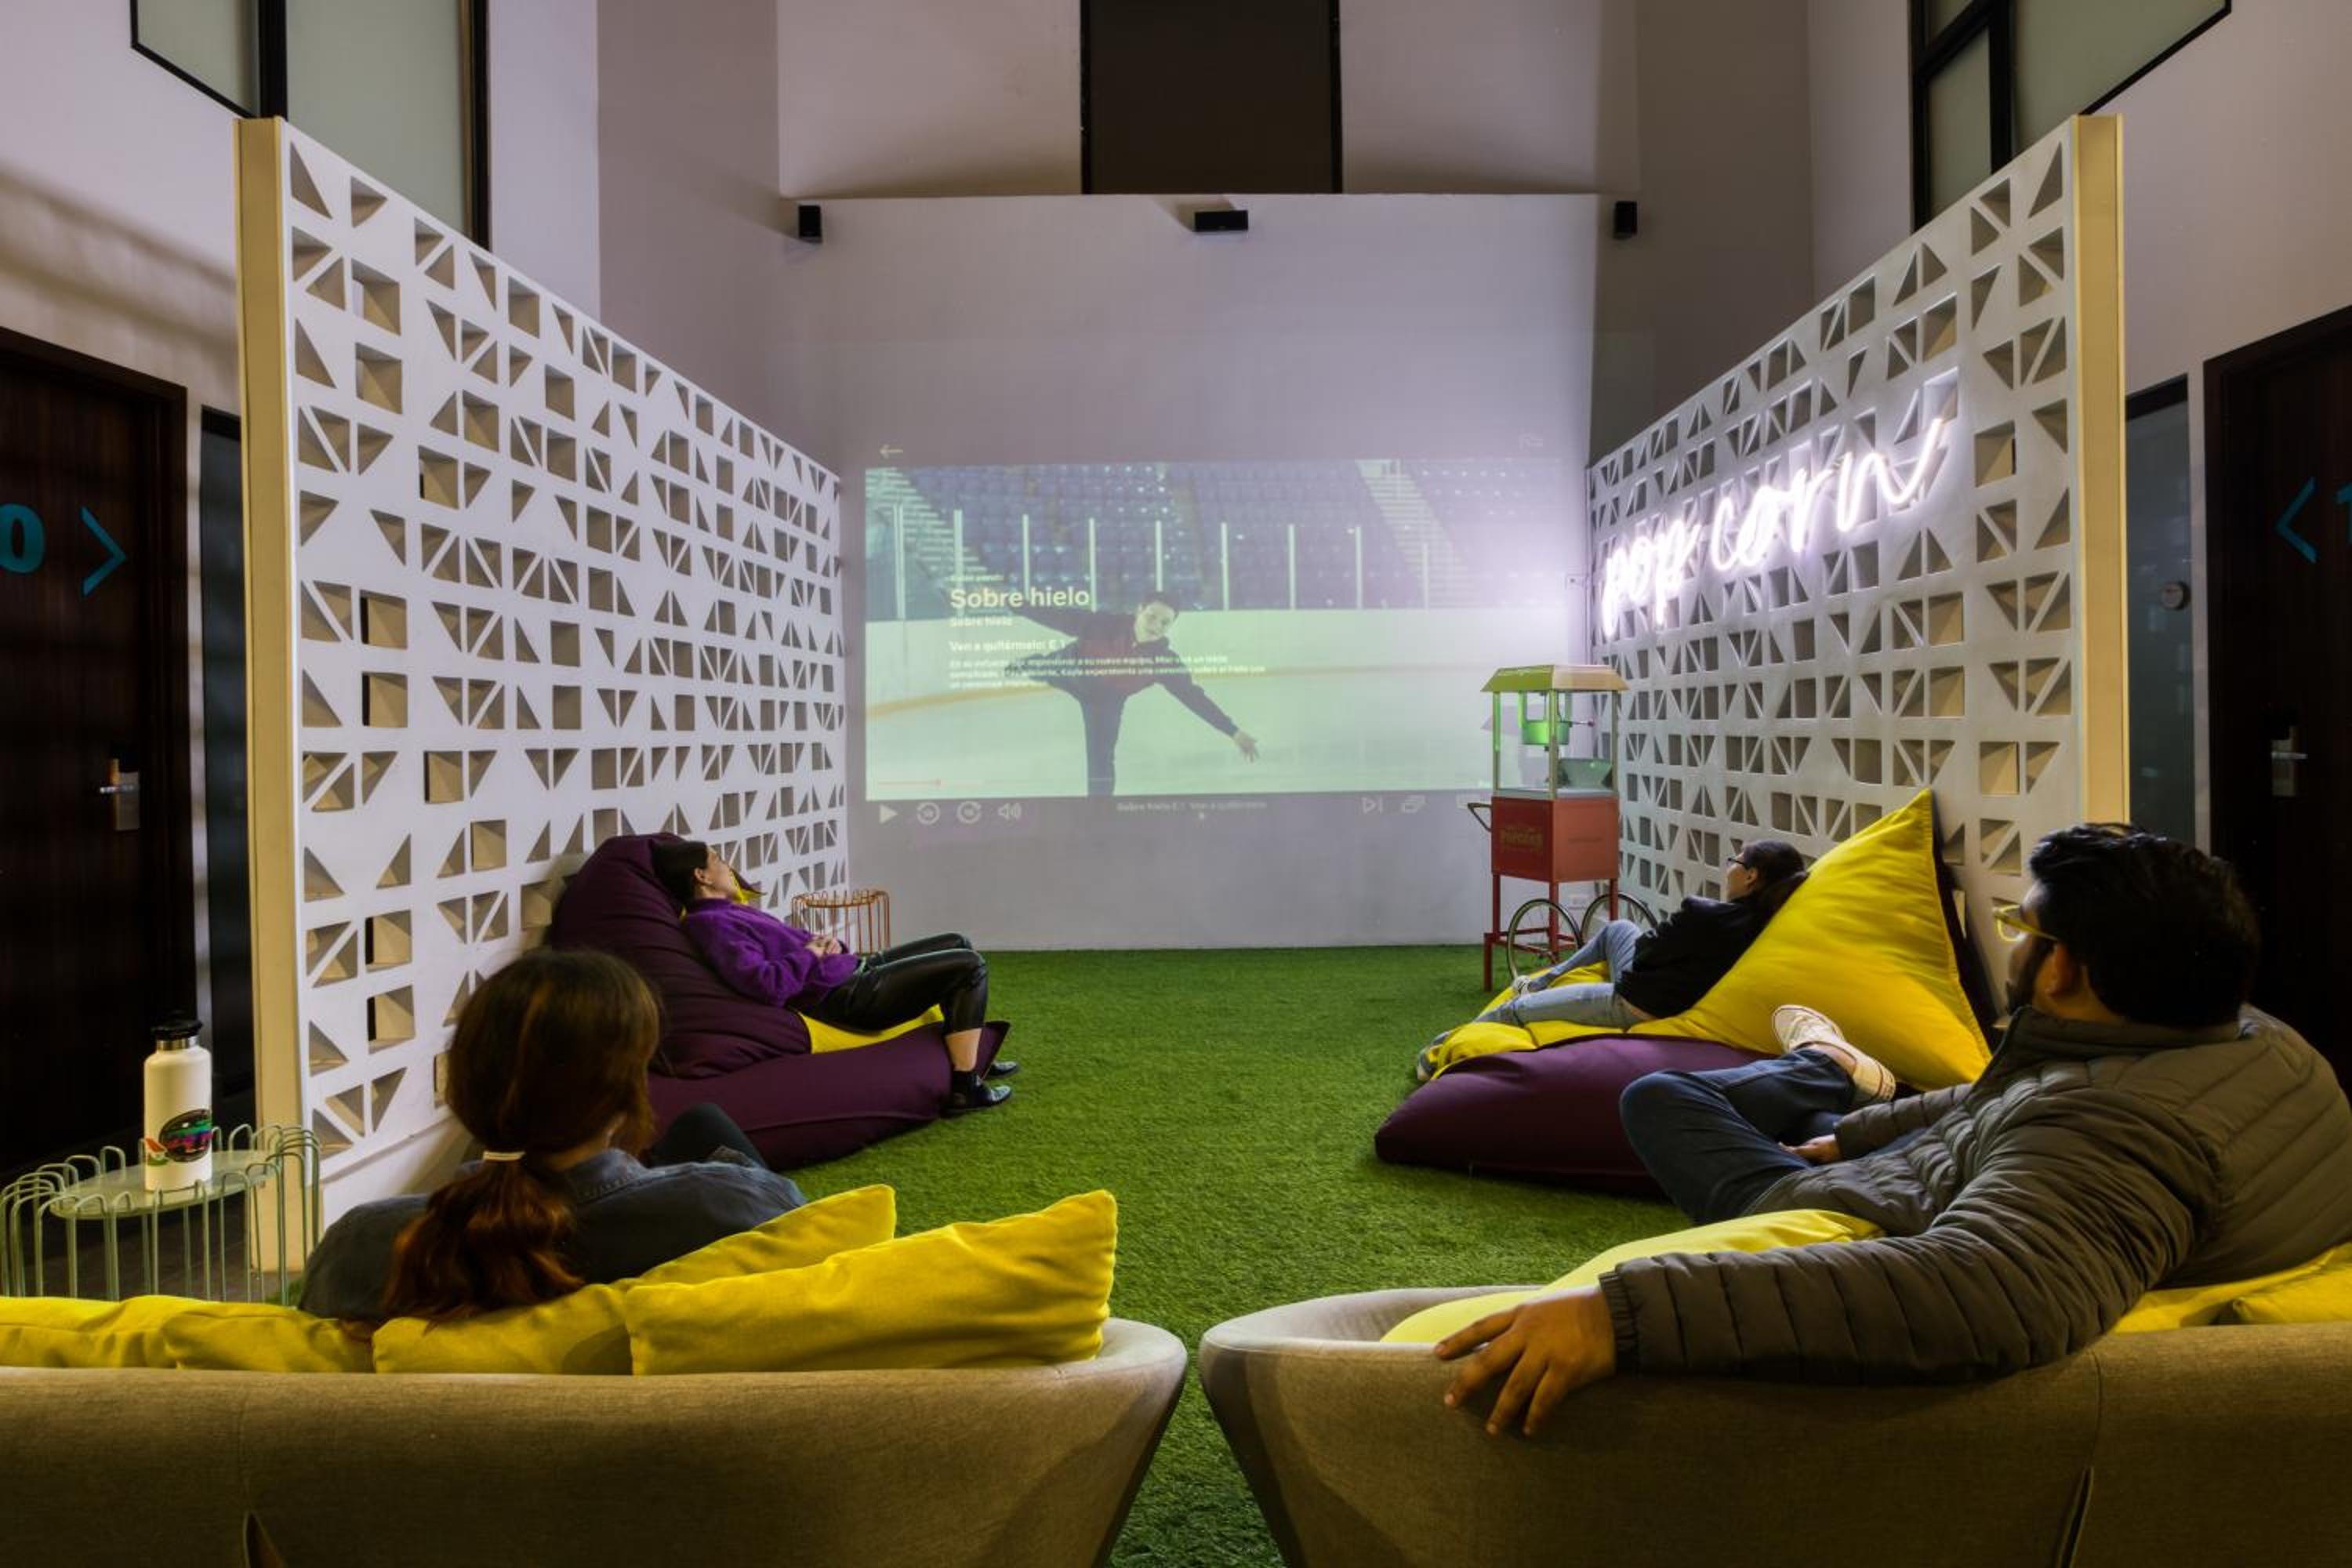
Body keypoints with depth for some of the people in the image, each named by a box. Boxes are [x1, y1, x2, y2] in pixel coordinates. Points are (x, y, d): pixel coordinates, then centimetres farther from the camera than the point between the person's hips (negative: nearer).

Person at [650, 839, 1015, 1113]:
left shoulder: (729, 910, 14)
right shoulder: (710, 923, -18)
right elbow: (769, 985, -31)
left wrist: (825, 942, 2)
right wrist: (811, 953, -15)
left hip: (855, 971, 11)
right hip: (844, 997, -11)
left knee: (957, 945, 18)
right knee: (970, 967, -11)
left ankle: (973, 1057, 26)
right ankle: (964, 1088, -6)